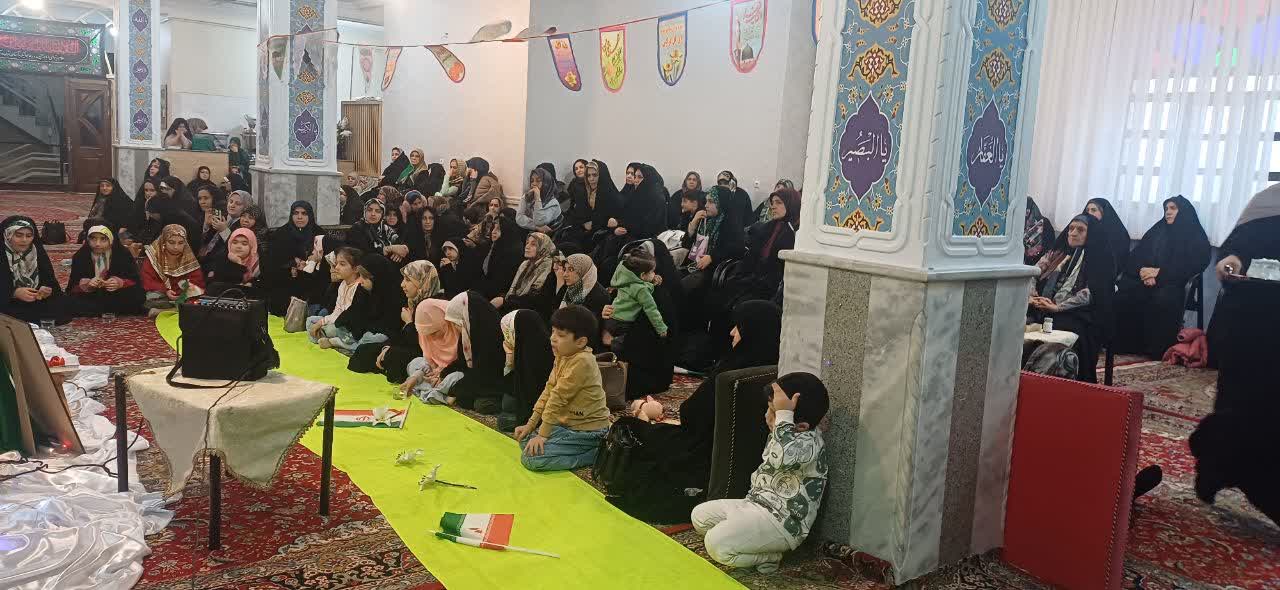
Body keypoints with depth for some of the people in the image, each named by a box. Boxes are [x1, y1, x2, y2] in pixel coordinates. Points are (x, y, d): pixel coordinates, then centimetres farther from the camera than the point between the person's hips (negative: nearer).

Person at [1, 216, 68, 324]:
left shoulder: (38, 252, 4)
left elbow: (51, 281, -2)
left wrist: (48, 290, -25)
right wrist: (14, 293, -32)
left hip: (36, 302, 4)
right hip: (8, 303, -4)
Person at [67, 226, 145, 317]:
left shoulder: (123, 254, -5)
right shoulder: (80, 256, -2)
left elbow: (134, 281, -9)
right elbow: (72, 287, -6)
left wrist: (120, 283, -31)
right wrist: (87, 284, -28)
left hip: (117, 297, -1)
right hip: (90, 298, 1)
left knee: (138, 295, -30)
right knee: (69, 302, -28)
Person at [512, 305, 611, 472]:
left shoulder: (581, 361, -25)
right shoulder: (562, 356, 5)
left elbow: (557, 398, -23)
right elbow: (549, 390, 8)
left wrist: (542, 434, -19)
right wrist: (531, 424, 5)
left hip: (587, 430, -10)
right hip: (567, 422, 10)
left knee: (531, 458, -16)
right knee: (525, 440, 10)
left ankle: (594, 453, -6)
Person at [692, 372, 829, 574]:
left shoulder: (810, 442, -21)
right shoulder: (780, 435, 8)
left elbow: (783, 457, -45)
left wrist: (783, 413, -38)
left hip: (783, 522, -10)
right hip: (757, 504, 10)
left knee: (716, 544, -23)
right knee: (700, 515, 9)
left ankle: (770, 556, -2)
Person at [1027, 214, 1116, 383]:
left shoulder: (1098, 259, 8)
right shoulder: (1057, 253, 22)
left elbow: (1089, 293, -6)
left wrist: (1057, 307, -17)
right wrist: (1033, 297, -8)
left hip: (1077, 316, -4)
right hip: (1042, 311, 4)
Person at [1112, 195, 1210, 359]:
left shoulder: (1195, 236, 10)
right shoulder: (1158, 230, 24)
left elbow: (1194, 265, -6)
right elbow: (1136, 254, 14)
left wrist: (1159, 272, -14)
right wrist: (1143, 271, -9)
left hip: (1170, 283, -4)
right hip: (1144, 278, 4)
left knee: (1162, 299, -39)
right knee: (1122, 292, -27)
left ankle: (1159, 349, -27)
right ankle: (1123, 343, -21)